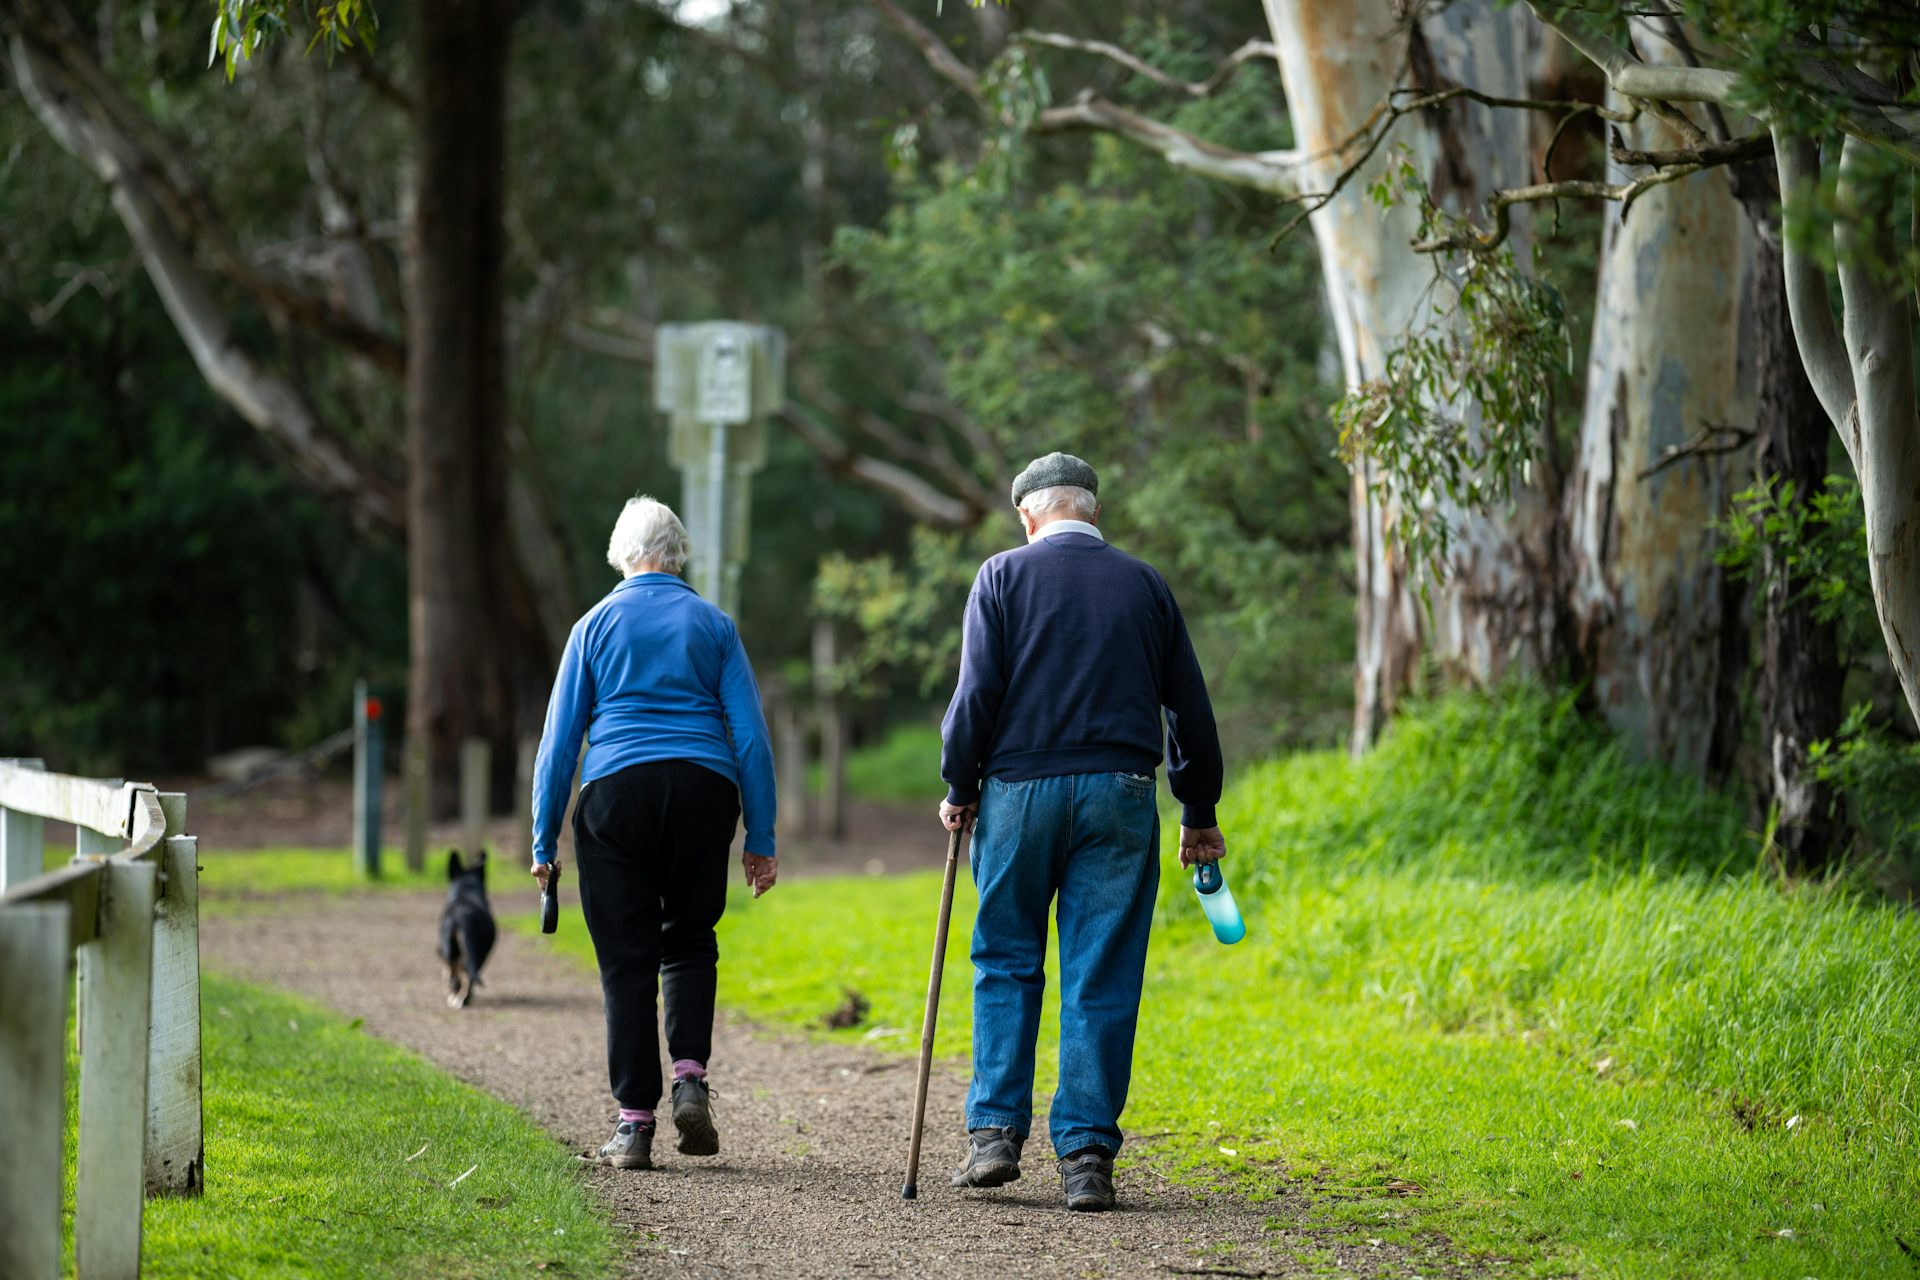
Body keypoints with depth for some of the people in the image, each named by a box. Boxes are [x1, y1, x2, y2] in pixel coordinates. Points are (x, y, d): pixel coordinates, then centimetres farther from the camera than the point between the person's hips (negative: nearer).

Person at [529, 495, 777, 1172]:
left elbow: (559, 741, 5)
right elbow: (750, 735, 5)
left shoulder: (596, 626, 8)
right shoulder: (714, 625, 10)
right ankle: (690, 1078, -4)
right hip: (703, 791, 1)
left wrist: (544, 840, 10)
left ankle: (634, 1122, 0)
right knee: (690, 941, 17)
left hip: (616, 792, -1)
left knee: (627, 959, 3)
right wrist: (761, 838, 7)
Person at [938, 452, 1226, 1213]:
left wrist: (959, 789, 4)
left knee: (1006, 964, 11)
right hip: (1119, 797, 1)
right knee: (1102, 980, 2)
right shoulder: (1144, 586, 10)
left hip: (1021, 787, -1)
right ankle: (1086, 1153, -2)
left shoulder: (1004, 576, 2)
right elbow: (1189, 707, 13)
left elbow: (977, 692, -6)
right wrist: (1199, 814, 20)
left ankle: (996, 1130, 3)